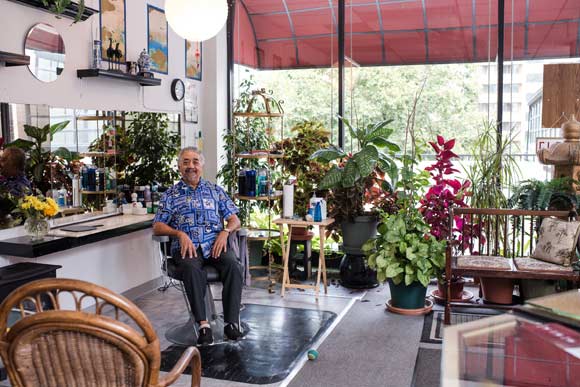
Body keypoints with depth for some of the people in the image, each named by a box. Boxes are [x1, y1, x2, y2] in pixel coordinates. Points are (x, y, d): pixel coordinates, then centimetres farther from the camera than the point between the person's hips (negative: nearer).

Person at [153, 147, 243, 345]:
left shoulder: (215, 190, 20)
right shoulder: (171, 195, 16)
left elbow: (234, 219, 16)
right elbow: (157, 227, 8)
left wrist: (225, 231, -7)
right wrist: (180, 233, -10)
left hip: (215, 244, 1)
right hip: (187, 247, -1)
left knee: (233, 264, -30)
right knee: (191, 268, -36)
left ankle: (232, 322, -27)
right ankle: (203, 324, -33)